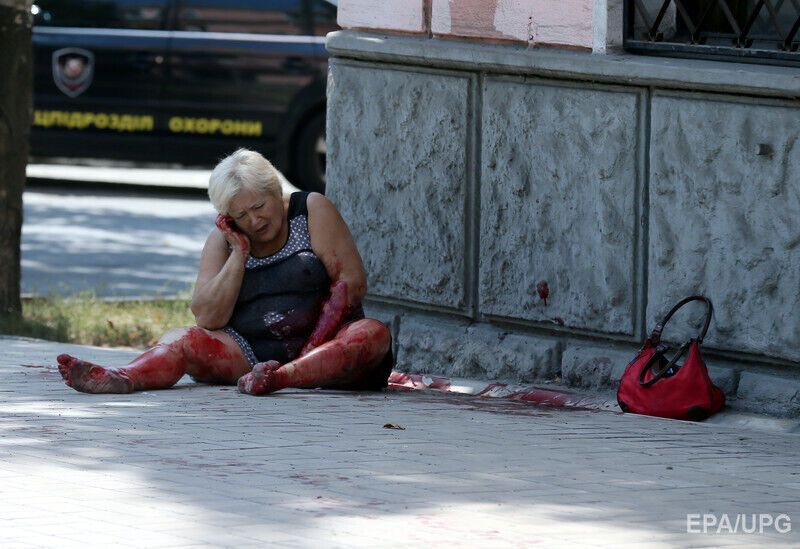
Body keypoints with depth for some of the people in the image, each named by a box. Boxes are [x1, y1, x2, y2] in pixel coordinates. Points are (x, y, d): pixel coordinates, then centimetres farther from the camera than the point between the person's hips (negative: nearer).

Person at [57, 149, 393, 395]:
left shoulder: (312, 211, 2)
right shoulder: (223, 240, 9)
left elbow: (351, 282, -5)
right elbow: (207, 318, -1)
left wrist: (313, 347, -16)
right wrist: (239, 254, -8)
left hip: (322, 341, -2)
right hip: (250, 353, 2)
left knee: (374, 336, -33)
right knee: (182, 340, -20)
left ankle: (280, 378, -54)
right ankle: (119, 379, -50)